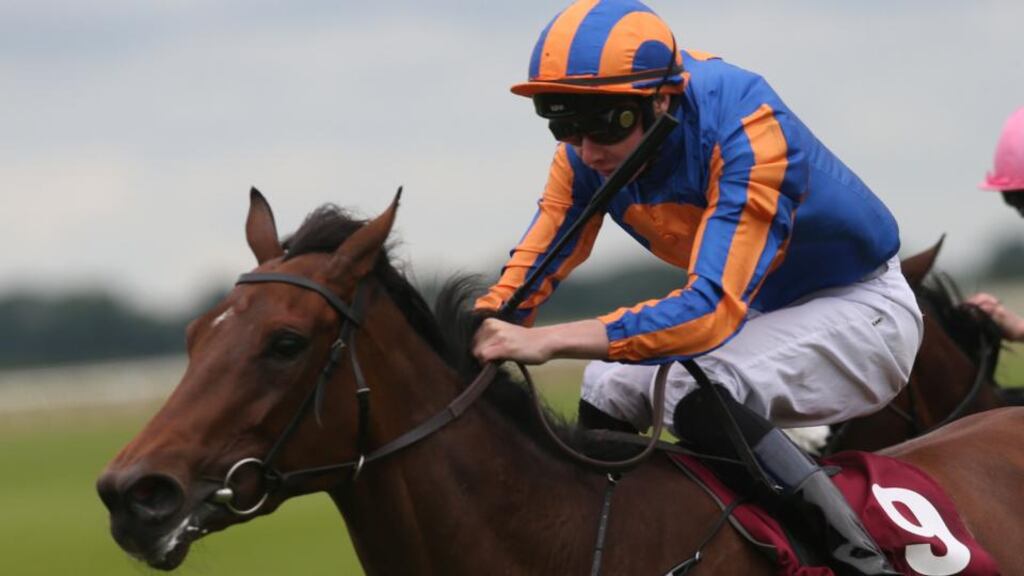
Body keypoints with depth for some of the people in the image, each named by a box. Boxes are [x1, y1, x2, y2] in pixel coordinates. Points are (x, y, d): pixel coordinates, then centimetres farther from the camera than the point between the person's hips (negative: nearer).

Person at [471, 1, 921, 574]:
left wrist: (549, 341, -50)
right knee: (608, 391, 3)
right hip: (755, 307, 8)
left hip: (861, 306, -8)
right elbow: (532, 268, -7)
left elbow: (714, 310, -42)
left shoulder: (746, 130, -35)